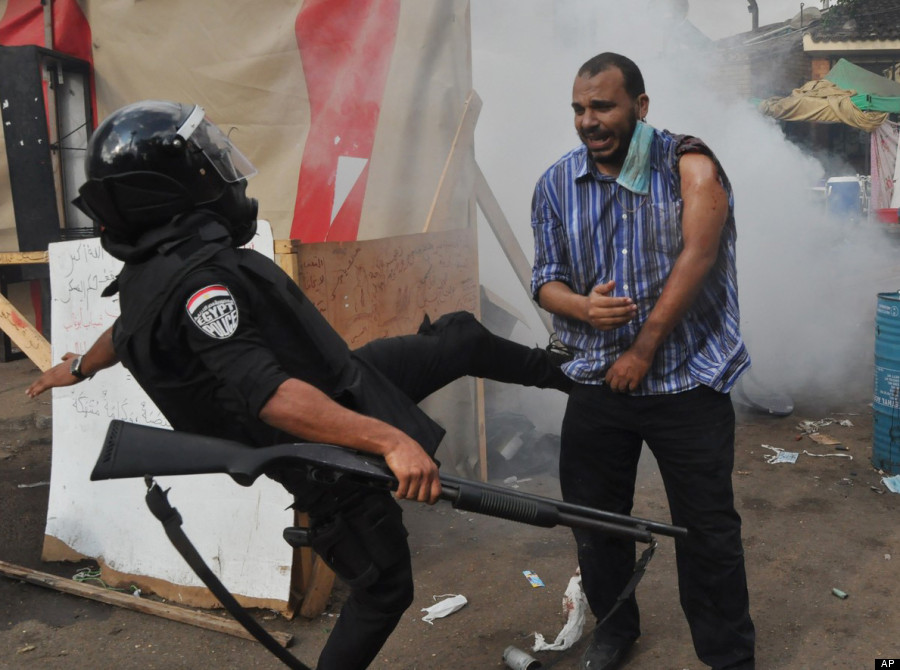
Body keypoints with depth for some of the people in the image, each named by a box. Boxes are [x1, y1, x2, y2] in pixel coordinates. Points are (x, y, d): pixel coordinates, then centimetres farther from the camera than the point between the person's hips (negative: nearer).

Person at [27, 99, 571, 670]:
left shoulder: (152, 270, 1)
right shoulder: (196, 280, -30)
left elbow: (126, 332, 21)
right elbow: (269, 393, -39)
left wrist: (79, 367, 42)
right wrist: (388, 439, -47)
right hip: (327, 450, -9)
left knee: (460, 336, 14)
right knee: (383, 590, 7)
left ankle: (558, 372, 38)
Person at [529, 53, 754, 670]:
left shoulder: (688, 164, -7)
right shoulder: (556, 185, 3)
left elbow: (697, 256, -18)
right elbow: (546, 279, 6)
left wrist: (644, 348, -17)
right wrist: (582, 307, -17)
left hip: (687, 380, -3)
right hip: (596, 382, 4)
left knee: (708, 528, 4)